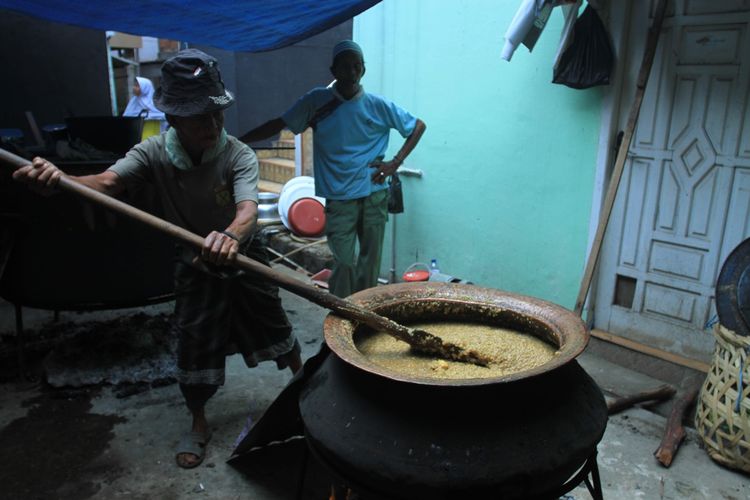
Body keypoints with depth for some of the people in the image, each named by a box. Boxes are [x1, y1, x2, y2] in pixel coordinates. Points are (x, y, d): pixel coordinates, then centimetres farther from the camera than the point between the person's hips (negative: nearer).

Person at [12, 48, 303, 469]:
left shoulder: (239, 155, -26)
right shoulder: (155, 152, -18)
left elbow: (248, 209, -43)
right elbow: (107, 182, -33)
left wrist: (230, 235, -68)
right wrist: (58, 179, -56)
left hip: (243, 256, -1)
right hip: (195, 262, 2)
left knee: (275, 326, 9)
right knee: (194, 343, 7)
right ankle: (199, 425, 30)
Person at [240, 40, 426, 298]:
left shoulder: (378, 105, 1)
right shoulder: (317, 101, 1)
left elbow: (418, 126, 11)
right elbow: (278, 124, 4)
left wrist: (396, 162, 1)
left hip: (374, 195, 2)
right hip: (338, 199, -1)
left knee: (370, 262, 8)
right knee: (344, 263, -9)